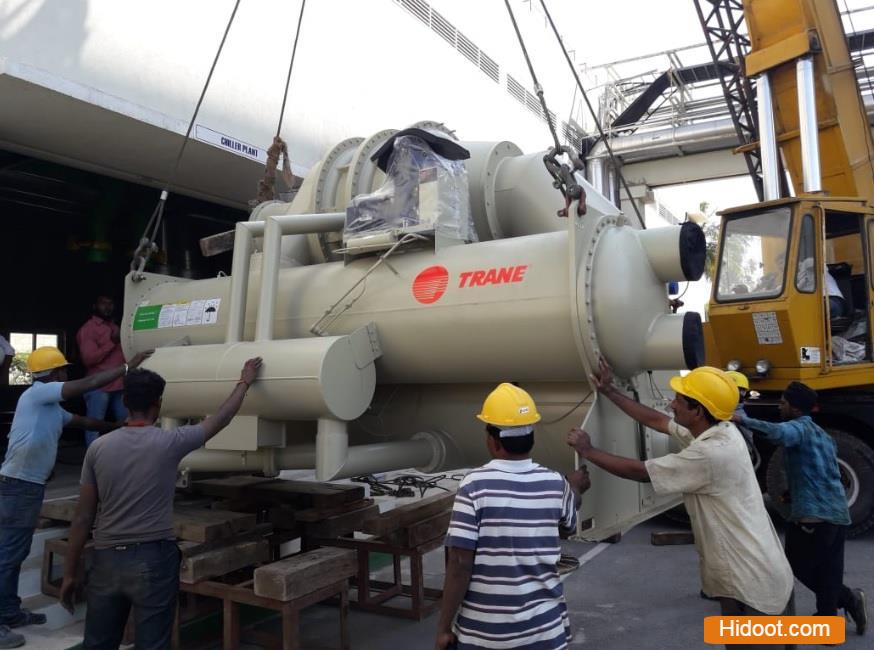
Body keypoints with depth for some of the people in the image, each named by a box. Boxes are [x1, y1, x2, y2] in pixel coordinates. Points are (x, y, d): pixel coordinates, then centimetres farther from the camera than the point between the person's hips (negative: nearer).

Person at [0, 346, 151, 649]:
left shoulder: (50, 406, 15)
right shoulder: (37, 394, -14)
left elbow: (85, 422, 23)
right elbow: (90, 383, -21)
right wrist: (128, 366, -17)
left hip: (30, 484, 10)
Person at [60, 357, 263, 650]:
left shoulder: (99, 447, -3)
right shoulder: (169, 442, -10)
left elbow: (82, 518, 0)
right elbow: (220, 420, 5)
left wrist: (70, 573, 10)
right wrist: (244, 383, 19)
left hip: (106, 560, 3)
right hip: (153, 560, -3)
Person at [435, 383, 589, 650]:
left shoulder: (475, 486, -15)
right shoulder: (555, 484, -4)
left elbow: (460, 565, -16)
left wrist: (444, 626, -5)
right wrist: (575, 489, 39)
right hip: (543, 628, 3)